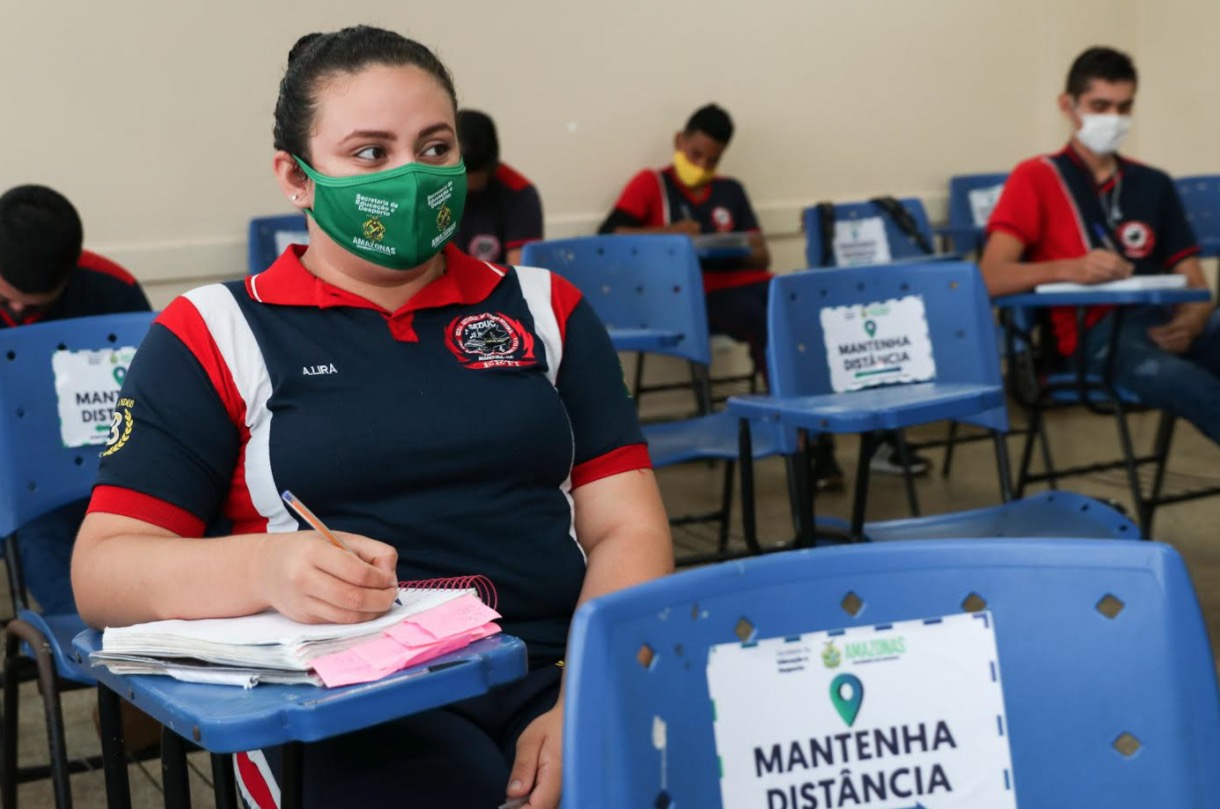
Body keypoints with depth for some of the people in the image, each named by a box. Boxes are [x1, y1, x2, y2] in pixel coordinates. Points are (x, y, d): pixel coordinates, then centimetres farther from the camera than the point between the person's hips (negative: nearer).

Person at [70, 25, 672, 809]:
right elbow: (102, 570, 0)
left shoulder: (546, 310, 15)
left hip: (563, 669, 3)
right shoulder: (217, 335, 7)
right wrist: (264, 568, -21)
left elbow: (629, 529, 8)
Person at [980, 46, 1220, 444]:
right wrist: (1069, 268, -21)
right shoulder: (1036, 179, 10)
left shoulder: (1154, 185, 23)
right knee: (1167, 374, -39)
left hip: (1164, 322, 5)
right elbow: (991, 278, -3)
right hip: (1093, 330, -5)